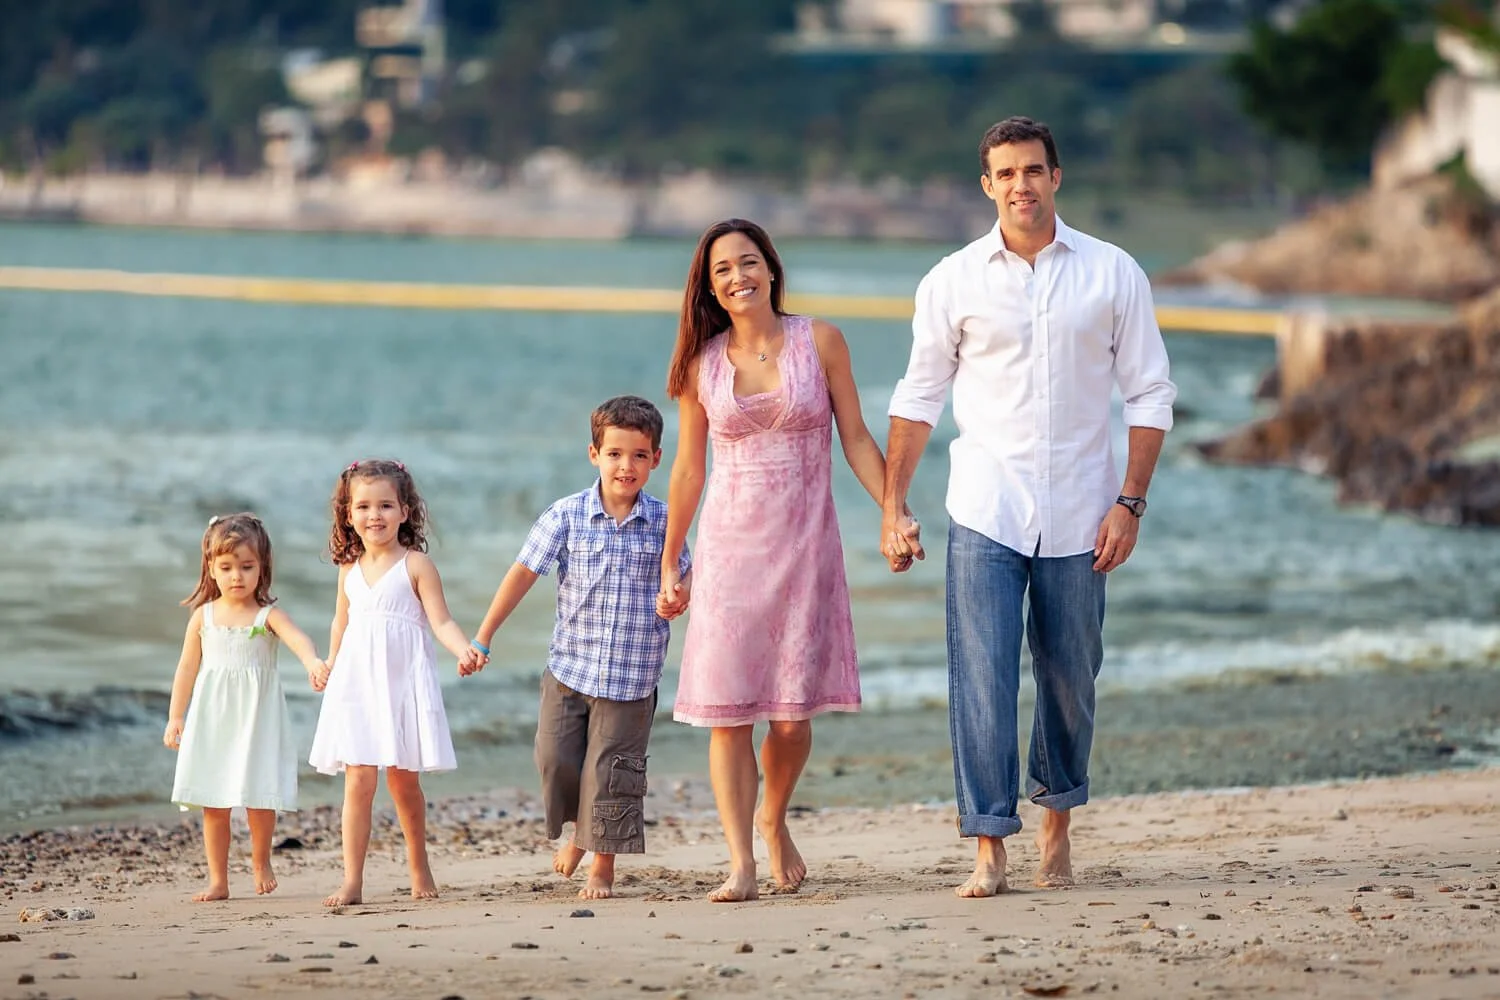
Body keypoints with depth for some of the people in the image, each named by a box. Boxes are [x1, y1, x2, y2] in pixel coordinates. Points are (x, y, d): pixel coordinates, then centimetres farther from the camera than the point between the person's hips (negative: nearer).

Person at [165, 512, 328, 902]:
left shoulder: (268, 614, -4)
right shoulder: (203, 616, 5)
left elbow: (297, 637, -24)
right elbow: (187, 668, 11)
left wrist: (313, 662, -45)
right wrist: (175, 717, 8)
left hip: (257, 717, -2)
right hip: (212, 718, 2)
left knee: (260, 799, -5)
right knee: (214, 804, 2)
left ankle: (260, 860, 23)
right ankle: (218, 881, 11)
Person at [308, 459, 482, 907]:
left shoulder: (416, 565, -3)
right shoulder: (350, 570, 10)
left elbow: (441, 622, -8)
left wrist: (464, 650, -24)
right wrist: (329, 669, 25)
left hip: (404, 682, -3)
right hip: (356, 684, 3)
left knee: (404, 780, 4)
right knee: (358, 778, -6)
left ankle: (419, 871, 23)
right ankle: (352, 881, -9)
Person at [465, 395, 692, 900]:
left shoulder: (663, 522, -2)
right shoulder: (567, 515, -4)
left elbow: (686, 574, 10)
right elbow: (524, 572, -3)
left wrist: (680, 598, -16)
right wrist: (482, 637, -5)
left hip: (631, 675, -1)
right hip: (570, 665, 1)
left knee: (611, 769, -1)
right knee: (556, 758, 2)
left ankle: (602, 866, 13)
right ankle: (579, 828, 31)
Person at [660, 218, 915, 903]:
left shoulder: (819, 342, 1)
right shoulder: (703, 363, 4)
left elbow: (855, 438, 4)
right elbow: (689, 468, 10)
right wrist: (668, 565, 12)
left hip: (804, 541, -1)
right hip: (730, 543, 1)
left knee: (792, 713, -1)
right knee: (727, 710, -8)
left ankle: (775, 822, 28)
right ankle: (741, 865, -6)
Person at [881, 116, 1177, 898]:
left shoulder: (1113, 274, 2)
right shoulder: (952, 282, 3)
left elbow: (1149, 393, 4)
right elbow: (918, 397, 8)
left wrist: (1130, 503, -4)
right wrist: (892, 505, 3)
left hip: (1078, 513, 1)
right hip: (985, 512, -1)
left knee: (1070, 678, 8)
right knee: (982, 678, -9)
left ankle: (1056, 822, 28)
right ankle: (989, 848, -8)